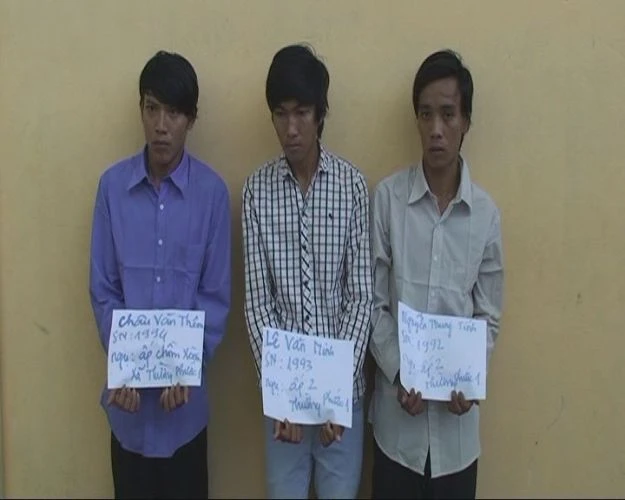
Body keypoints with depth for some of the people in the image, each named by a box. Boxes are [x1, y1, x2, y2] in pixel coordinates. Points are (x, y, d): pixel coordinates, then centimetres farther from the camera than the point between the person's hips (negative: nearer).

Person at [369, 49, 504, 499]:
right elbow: (374, 303, -3)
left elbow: (489, 318, 4)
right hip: (396, 416, -1)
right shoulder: (388, 197, -7)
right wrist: (398, 374, -14)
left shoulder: (487, 214, -2)